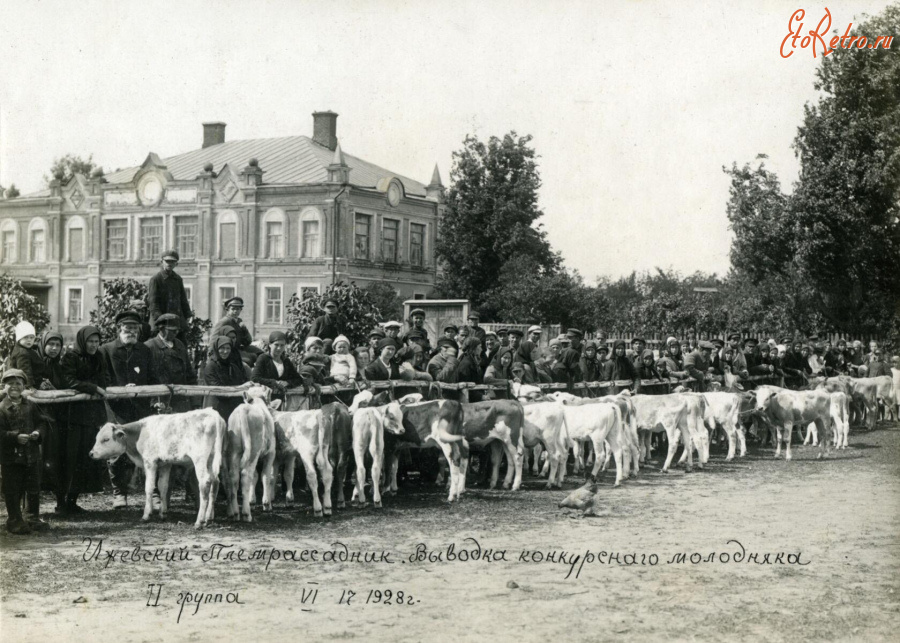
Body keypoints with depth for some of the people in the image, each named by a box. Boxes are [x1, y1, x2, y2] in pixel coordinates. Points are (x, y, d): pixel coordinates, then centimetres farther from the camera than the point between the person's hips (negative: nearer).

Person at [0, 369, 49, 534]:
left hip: (32, 455, 4)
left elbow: (42, 422, 8)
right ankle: (14, 521, 13)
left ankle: (34, 518, 27)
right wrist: (15, 437, -25)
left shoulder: (30, 406, 5)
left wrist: (38, 432, -12)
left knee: (34, 489, 13)